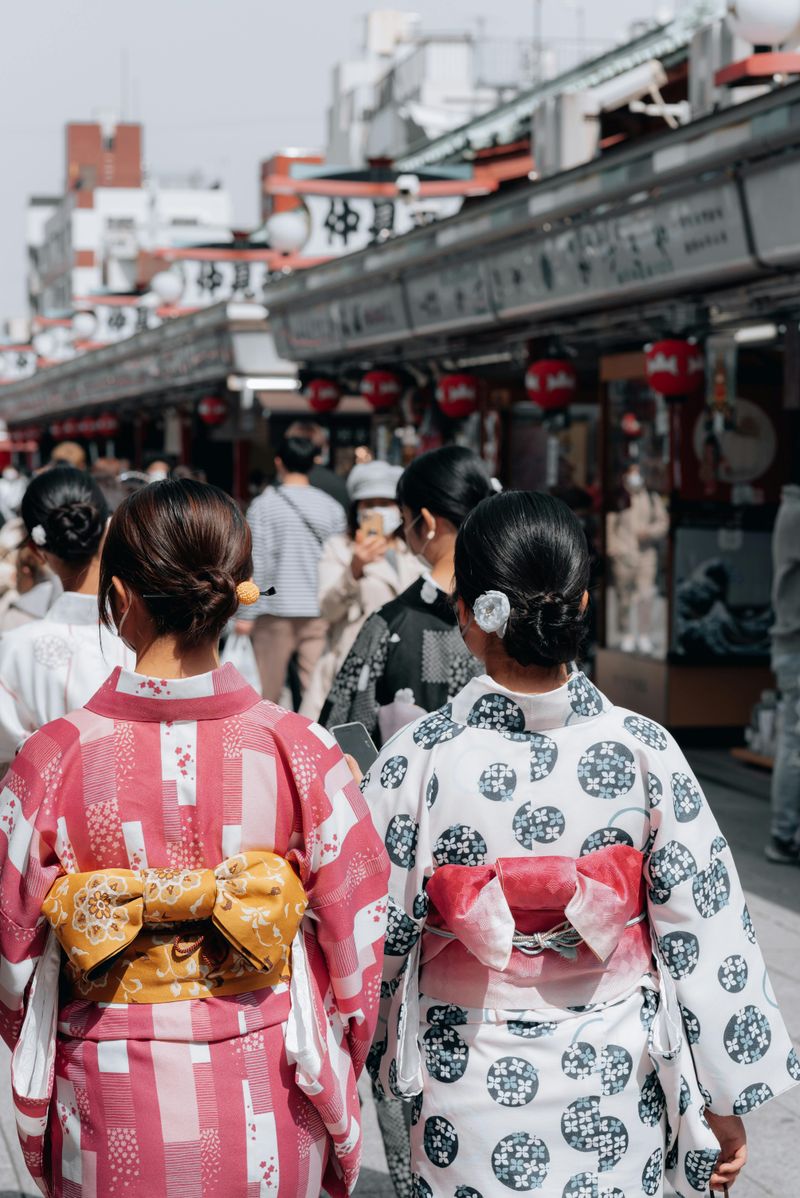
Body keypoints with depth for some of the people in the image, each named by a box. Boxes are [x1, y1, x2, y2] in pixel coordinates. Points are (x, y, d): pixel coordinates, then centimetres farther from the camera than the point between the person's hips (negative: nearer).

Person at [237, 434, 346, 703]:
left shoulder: (264, 505, -4)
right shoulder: (331, 507, 4)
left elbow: (256, 565, -8)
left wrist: (246, 615, -4)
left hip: (276, 611, -2)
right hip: (319, 611, 2)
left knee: (267, 694, 7)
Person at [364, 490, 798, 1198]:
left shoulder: (419, 759, -17)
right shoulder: (644, 751, -14)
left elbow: (378, 933, -7)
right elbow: (705, 933, -9)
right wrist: (727, 1100, 2)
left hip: (468, 1080, -1)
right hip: (613, 1080, 1)